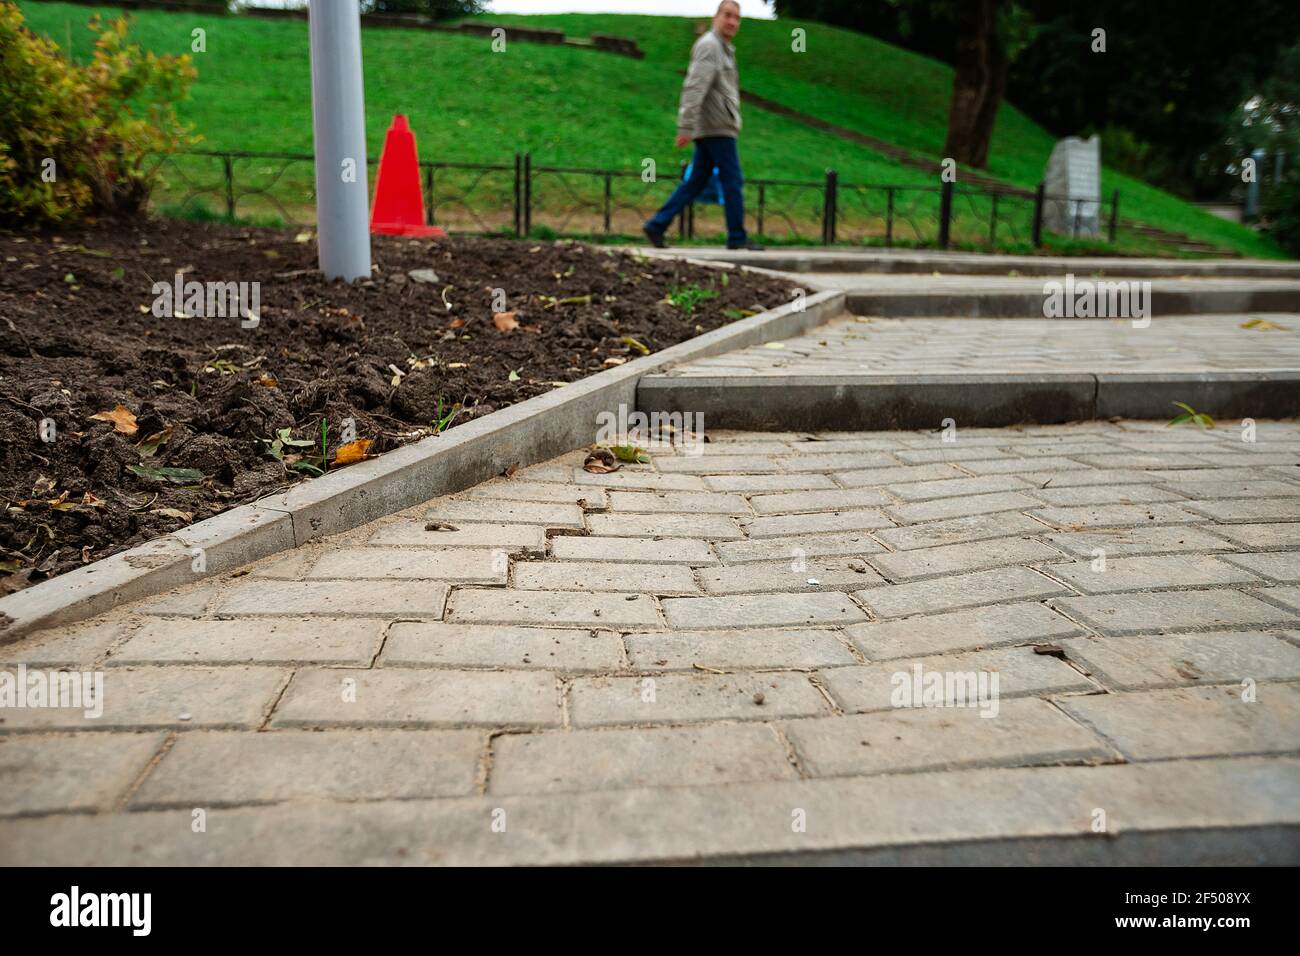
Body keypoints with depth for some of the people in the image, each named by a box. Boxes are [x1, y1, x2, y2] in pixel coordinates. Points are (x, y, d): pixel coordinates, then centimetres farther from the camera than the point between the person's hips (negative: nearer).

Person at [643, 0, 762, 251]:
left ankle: (657, 225, 5)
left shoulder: (722, 49, 23)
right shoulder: (709, 45, -9)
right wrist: (686, 127, -27)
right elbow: (694, 88, -19)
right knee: (733, 181, -5)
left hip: (710, 129, 10)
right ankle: (737, 237, 1)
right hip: (717, 128, -10)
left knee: (696, 183, 8)